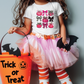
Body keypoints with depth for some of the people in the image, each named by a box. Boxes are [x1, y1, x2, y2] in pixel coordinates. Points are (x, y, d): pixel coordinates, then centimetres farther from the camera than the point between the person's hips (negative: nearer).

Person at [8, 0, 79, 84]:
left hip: (55, 42, 1)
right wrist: (16, 29, -14)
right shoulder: (30, 8, 5)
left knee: (59, 67, -6)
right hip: (38, 42, 0)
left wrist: (63, 39, -5)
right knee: (42, 67, -14)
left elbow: (62, 25, 10)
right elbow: (26, 30, 7)